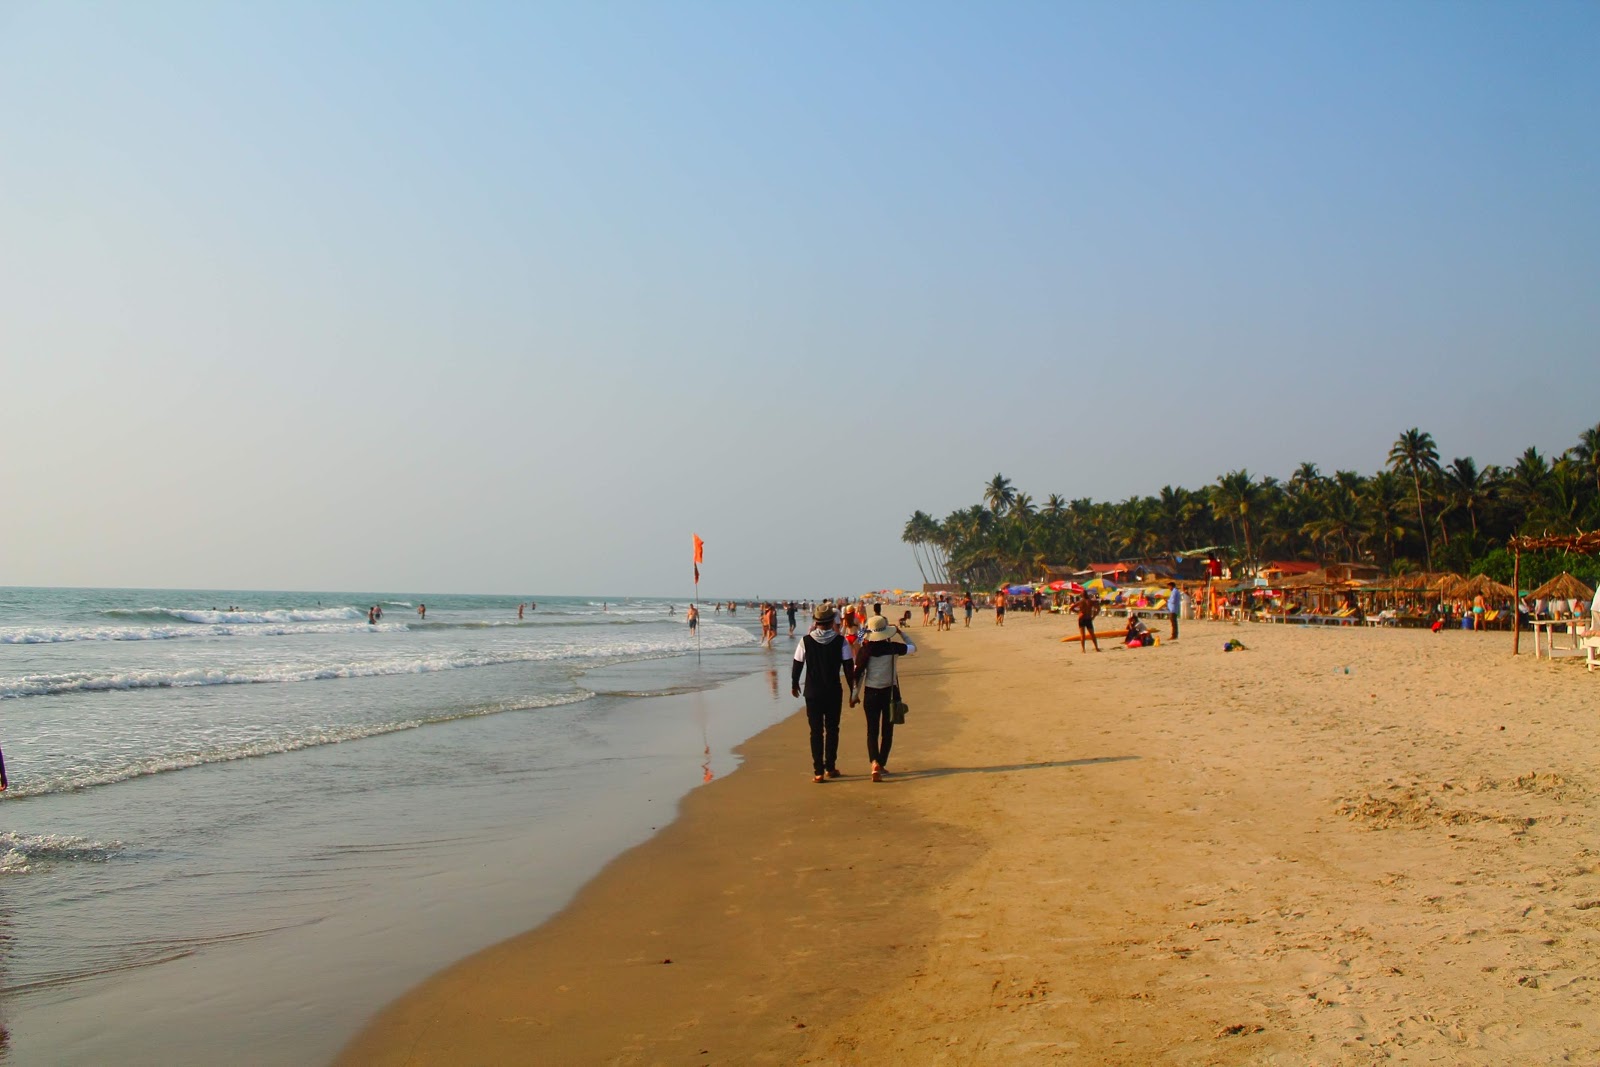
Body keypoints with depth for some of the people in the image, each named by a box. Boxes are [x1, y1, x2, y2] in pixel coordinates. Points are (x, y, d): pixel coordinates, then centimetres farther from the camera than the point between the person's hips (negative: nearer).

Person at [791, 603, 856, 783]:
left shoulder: (806, 641, -8)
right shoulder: (841, 641, -8)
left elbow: (797, 664, 1)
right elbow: (849, 668, -6)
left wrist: (794, 684, 18)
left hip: (812, 692, 0)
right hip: (834, 692, 0)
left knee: (816, 731, 5)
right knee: (832, 729, 15)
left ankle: (818, 772, 2)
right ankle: (830, 767, 20)